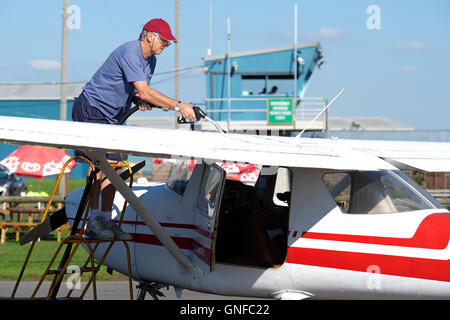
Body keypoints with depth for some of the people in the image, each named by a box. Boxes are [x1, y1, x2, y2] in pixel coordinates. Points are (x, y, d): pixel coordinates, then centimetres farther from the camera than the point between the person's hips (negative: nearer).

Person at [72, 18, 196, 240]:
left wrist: (140, 101, -9)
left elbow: (138, 91, 17)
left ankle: (106, 220, 3)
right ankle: (93, 221, -19)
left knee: (112, 165, 1)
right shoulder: (129, 53, -23)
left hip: (111, 117, 9)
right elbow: (143, 91, -30)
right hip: (91, 109, -9)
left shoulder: (150, 60, 9)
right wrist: (178, 106, -31)